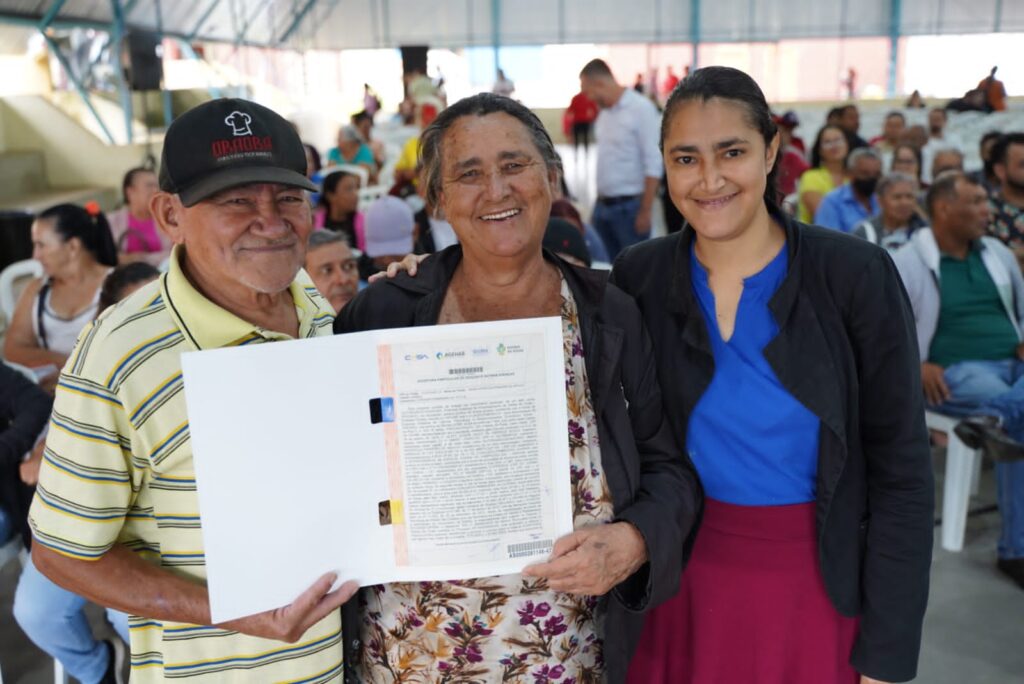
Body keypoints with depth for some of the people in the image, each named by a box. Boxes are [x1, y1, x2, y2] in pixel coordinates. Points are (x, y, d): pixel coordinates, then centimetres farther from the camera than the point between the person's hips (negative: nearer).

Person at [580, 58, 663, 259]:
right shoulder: (604, 112, 10)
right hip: (602, 205, 7)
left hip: (629, 206, -7)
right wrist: (598, 202, 12)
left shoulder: (641, 108, -12)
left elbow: (653, 164, -14)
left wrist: (645, 211, -15)